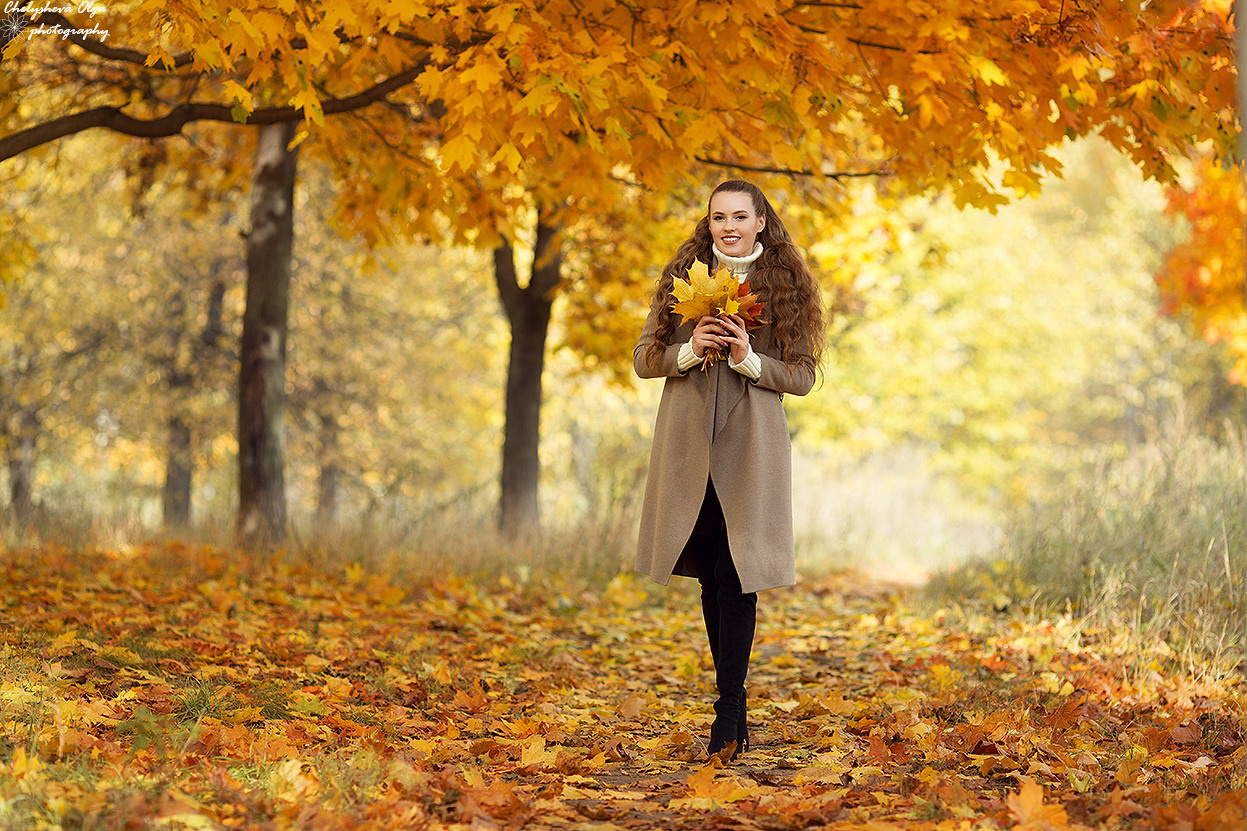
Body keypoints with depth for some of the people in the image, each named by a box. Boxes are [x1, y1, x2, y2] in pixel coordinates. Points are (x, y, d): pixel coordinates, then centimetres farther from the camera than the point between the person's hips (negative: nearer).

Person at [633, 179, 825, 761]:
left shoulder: (786, 286, 4)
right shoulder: (683, 277, 9)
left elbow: (802, 376, 2)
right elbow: (643, 358, 8)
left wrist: (748, 358, -15)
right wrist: (689, 349, -11)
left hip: (750, 449, -2)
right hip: (688, 445, 2)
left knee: (735, 578, -9)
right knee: (711, 580, 6)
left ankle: (729, 713, -6)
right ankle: (736, 711, 17)